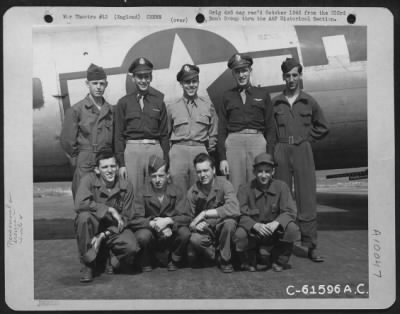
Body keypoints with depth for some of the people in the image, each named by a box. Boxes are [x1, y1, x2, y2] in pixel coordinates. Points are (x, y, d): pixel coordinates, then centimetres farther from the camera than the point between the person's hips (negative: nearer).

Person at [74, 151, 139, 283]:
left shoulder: (126, 186, -7)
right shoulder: (89, 180, -13)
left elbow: (125, 218, -6)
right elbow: (80, 204, -30)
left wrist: (103, 235, -18)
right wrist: (109, 210, -27)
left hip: (114, 229, 1)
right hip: (93, 227, -1)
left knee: (132, 246, -28)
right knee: (84, 216, -34)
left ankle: (111, 262, 10)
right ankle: (87, 264, -15)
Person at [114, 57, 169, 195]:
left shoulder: (159, 101, 10)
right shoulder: (124, 102, 8)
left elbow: (164, 134, 11)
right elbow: (118, 135, 6)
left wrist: (165, 162, 5)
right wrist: (121, 163, -1)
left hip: (155, 149, 1)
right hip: (132, 149, -1)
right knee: (134, 193, 1)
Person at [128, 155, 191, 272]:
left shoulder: (176, 192, -7)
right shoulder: (143, 192, -11)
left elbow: (186, 217, -14)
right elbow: (134, 220, -18)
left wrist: (168, 221, -31)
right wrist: (154, 224, -31)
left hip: (171, 231, 1)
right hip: (150, 230, -1)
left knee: (185, 233, -29)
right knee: (143, 236, -34)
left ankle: (174, 261, 2)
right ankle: (146, 263, 1)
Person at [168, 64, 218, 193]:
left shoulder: (208, 105, 10)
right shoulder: (172, 107, 9)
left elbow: (213, 133, 13)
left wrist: (208, 151, 7)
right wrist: (167, 154, 8)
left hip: (200, 152, 0)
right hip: (178, 152, 0)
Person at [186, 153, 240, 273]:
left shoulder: (224, 184, -15)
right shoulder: (192, 192, -4)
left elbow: (234, 209, -32)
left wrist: (204, 213, -30)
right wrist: (196, 224, -23)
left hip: (222, 227, -1)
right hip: (204, 230, 1)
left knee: (229, 221, -35)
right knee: (195, 239, -33)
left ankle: (225, 259, -9)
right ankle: (215, 256, 1)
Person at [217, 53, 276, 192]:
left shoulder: (262, 94, 11)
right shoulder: (227, 96, 12)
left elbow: (270, 127, 9)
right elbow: (221, 129, 9)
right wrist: (222, 158, 1)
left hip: (257, 142, 0)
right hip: (233, 143, 1)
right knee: (235, 190, 0)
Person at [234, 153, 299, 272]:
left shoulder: (281, 186, -3)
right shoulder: (245, 189, -7)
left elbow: (290, 212, -11)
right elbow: (241, 216, -15)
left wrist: (276, 223, -33)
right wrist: (255, 225, -36)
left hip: (275, 233, 1)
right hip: (253, 234, -1)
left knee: (292, 229, -28)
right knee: (239, 234, -32)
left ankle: (279, 261, 1)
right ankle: (250, 261, 2)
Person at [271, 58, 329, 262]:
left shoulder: (309, 102, 6)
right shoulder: (275, 103, 7)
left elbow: (322, 128, 15)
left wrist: (305, 139, 7)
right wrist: (279, 142, 4)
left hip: (303, 151, 0)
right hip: (281, 152, 1)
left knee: (307, 198, -1)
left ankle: (310, 246, 5)